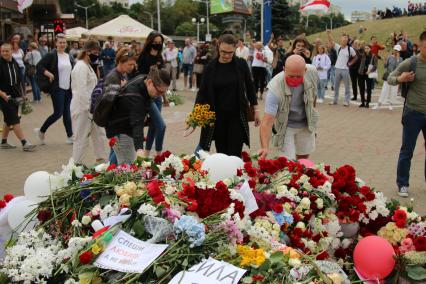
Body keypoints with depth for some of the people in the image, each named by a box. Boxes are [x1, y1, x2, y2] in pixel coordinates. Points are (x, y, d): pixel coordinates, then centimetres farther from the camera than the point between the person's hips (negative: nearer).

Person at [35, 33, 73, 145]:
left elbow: (72, 71, 20)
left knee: (67, 113, 8)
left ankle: (70, 137, 12)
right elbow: (39, 66, -12)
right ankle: (41, 131, 11)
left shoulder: (68, 56, 11)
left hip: (68, 89, 6)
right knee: (58, 113, -7)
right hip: (57, 89, -6)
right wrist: (49, 74, -21)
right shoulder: (51, 55, -7)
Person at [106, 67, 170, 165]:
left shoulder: (142, 87, -3)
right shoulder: (134, 95, -31)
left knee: (124, 164, 9)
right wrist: (139, 148, -55)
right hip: (120, 132, -9)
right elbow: (136, 122, -43)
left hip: (128, 130, 9)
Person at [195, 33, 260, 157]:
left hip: (237, 115, -1)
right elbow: (203, 91, -3)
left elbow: (250, 87, 5)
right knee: (221, 152, 8)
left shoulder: (241, 64, -4)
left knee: (235, 155, -3)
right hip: (217, 117, 1)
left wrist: (256, 110, 5)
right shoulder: (211, 67, -4)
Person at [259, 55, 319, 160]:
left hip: (306, 124, 4)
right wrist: (265, 148, -50)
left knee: (303, 158, 15)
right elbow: (267, 122, -38)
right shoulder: (275, 89, -36)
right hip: (285, 126, -4)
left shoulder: (312, 73, -24)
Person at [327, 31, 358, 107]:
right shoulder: (338, 47, 3)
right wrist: (329, 33, -18)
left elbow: (355, 57, 8)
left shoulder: (350, 49, -4)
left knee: (346, 86, 2)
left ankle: (347, 101, 7)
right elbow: (331, 41, -6)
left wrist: (350, 63, 1)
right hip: (337, 69, 3)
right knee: (336, 86, 10)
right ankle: (335, 100, 19)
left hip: (345, 69, -3)